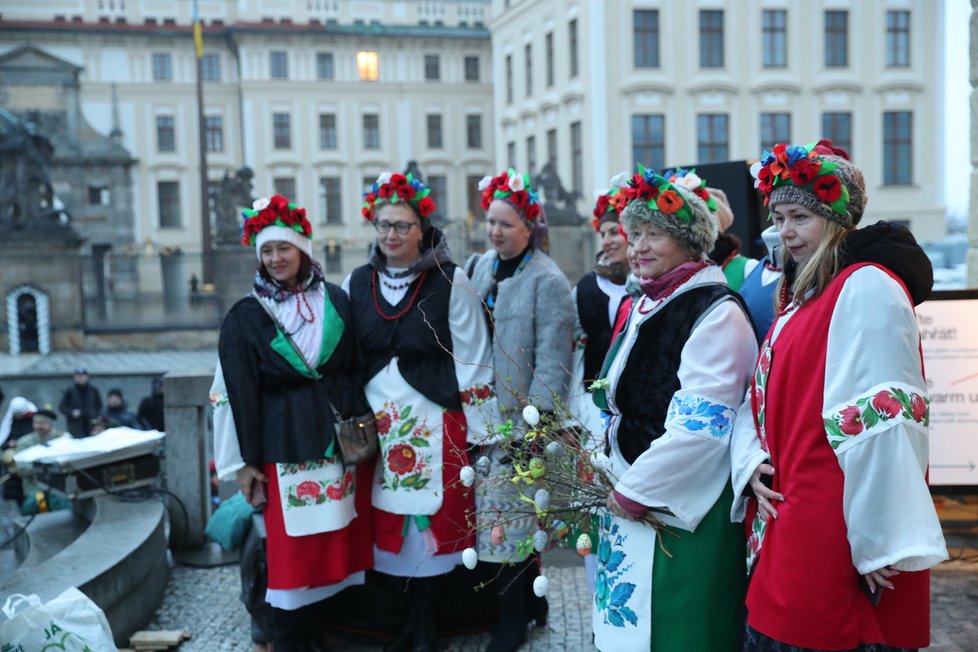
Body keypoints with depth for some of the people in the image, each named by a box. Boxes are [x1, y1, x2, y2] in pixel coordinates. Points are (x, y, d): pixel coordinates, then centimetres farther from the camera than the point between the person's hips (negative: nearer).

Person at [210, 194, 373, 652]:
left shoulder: (335, 301, 7)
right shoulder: (246, 317, 1)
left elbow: (360, 368, 10)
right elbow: (238, 393, -2)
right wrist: (244, 461, -5)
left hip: (341, 436, 2)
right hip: (285, 442, -2)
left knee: (339, 539, 6)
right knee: (293, 545, 0)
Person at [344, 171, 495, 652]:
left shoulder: (450, 282, -7)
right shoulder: (357, 283, 5)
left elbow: (473, 360, -5)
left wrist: (478, 427, -5)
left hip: (433, 419, -3)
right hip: (377, 420, 4)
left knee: (430, 519, 3)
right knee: (388, 520, 8)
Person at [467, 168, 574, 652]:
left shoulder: (548, 281, -10)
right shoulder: (482, 268, 9)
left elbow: (552, 361, -13)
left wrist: (533, 422, -16)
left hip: (520, 419, -6)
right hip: (483, 414, 6)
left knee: (508, 520, 1)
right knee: (508, 516, 13)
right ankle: (528, 602, 31)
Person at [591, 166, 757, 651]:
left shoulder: (716, 314, -15)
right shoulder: (644, 306, 10)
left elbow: (700, 427, -22)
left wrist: (632, 492, -15)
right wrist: (616, 481, 11)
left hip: (682, 510, -8)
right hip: (630, 501, 8)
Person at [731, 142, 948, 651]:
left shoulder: (867, 287, -12)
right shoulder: (799, 294, 16)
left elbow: (885, 420, -19)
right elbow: (764, 396, 16)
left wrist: (879, 542, -20)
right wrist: (751, 462, -2)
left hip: (830, 528, -8)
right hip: (784, 521, 8)